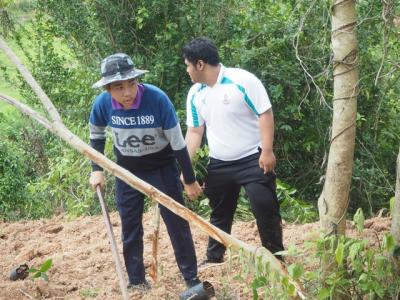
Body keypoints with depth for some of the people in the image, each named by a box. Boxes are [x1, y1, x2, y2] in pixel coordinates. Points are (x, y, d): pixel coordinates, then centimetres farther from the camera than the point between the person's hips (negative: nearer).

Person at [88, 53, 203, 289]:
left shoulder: (157, 99, -30)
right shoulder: (102, 104, -22)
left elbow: (177, 142, -19)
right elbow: (97, 136, 2)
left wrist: (190, 180, -11)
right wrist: (97, 170, -4)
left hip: (162, 165, -3)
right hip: (127, 168, 3)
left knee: (176, 220, -3)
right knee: (130, 226, 9)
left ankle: (192, 279, 7)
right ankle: (136, 281, 23)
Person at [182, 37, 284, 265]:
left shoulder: (242, 81, -17)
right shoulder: (195, 94, 3)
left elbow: (265, 114, -16)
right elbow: (194, 131, 10)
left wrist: (267, 151, -21)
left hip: (253, 159, -6)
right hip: (219, 164, 6)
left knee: (265, 210, -8)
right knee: (219, 214, 17)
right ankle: (214, 259, 29)